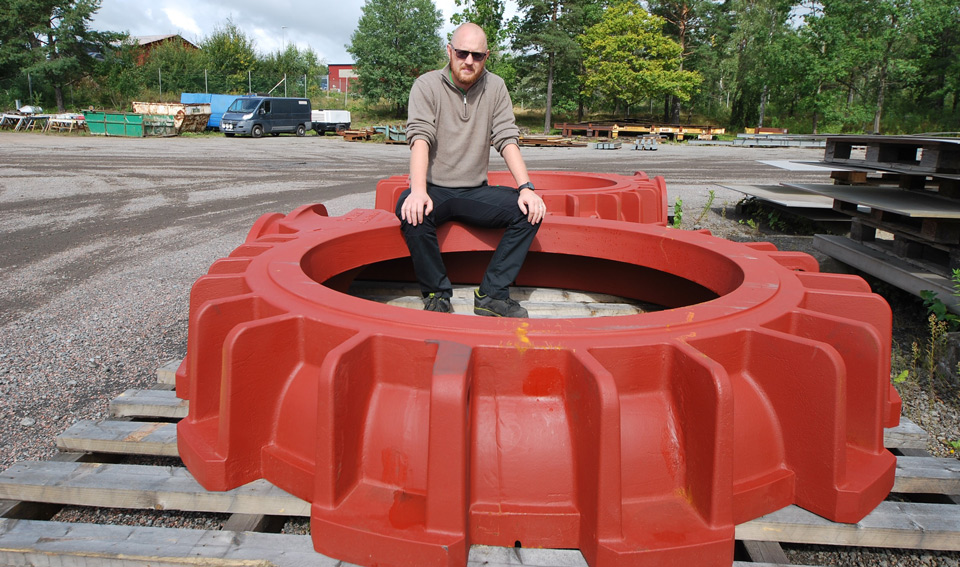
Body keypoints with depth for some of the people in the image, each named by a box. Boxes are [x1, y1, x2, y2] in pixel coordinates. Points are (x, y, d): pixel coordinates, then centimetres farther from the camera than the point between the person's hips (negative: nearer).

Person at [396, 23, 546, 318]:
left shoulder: (495, 87, 5)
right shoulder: (427, 85, -3)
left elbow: (507, 139, -1)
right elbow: (420, 138, -16)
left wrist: (526, 188, -16)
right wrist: (418, 191, -32)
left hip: (475, 191, 3)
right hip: (434, 189, -3)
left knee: (529, 210, -20)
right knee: (412, 211, -36)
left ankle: (492, 294, -14)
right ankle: (437, 294, -16)